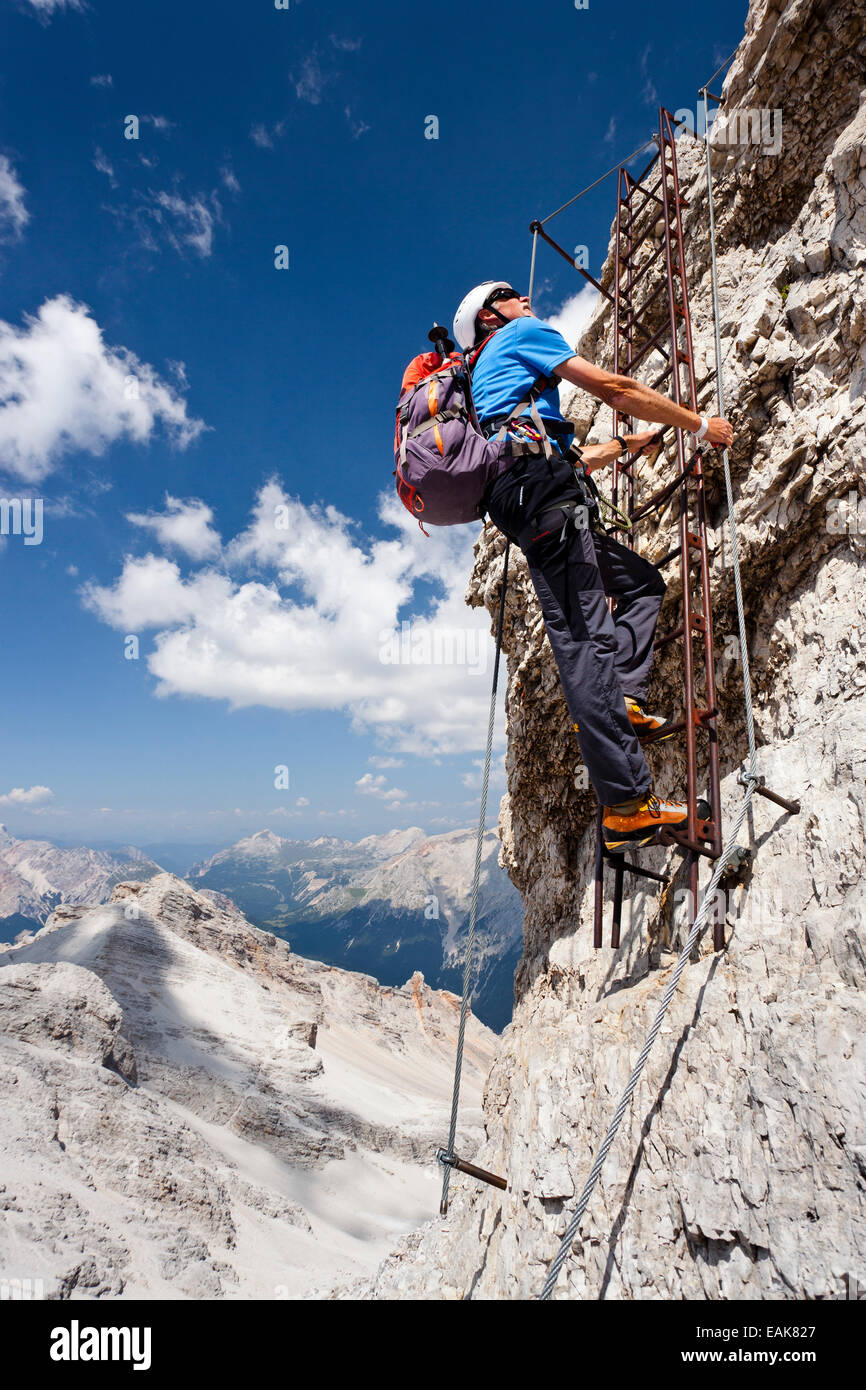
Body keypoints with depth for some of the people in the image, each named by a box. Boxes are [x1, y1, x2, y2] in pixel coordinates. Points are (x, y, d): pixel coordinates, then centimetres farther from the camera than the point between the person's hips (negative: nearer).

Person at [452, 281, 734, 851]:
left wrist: (625, 445, 48)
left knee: (643, 582, 15)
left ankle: (619, 699, -5)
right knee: (583, 637, -19)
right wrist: (699, 423, 14)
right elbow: (615, 387, 6)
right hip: (539, 489, -9)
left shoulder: (486, 375, 40)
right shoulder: (522, 334, 15)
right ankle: (628, 804, -23)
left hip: (526, 496, 9)